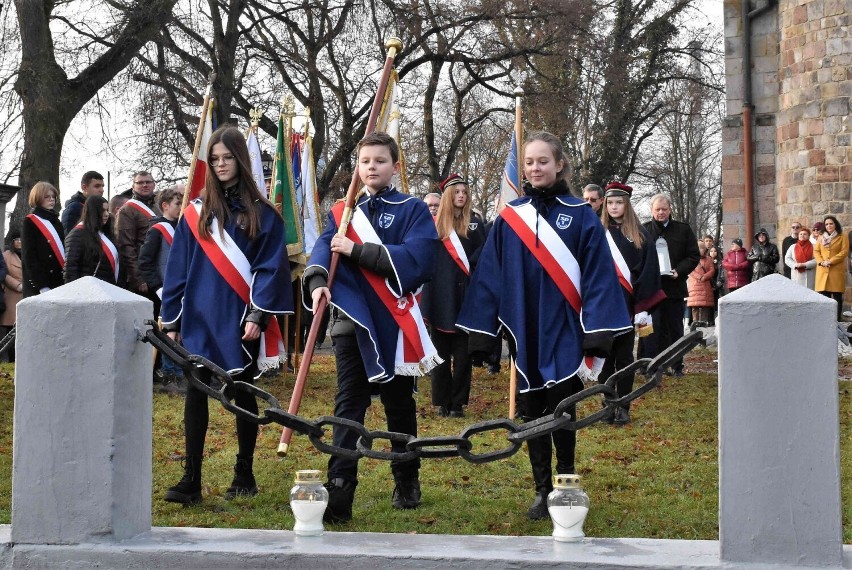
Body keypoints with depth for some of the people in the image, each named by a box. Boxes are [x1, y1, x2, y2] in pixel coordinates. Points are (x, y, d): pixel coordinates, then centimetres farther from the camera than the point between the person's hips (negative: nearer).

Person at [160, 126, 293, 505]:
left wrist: (257, 315, -13)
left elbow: (271, 268, -4)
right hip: (200, 320, 2)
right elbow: (178, 270, 8)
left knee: (243, 396, 7)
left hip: (241, 322, -2)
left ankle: (244, 474, 18)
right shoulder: (195, 213, 8)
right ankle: (191, 479, -3)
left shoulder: (261, 214, 1)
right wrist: (171, 320, 5)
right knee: (195, 394, -3)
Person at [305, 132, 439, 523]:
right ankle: (339, 491, -11)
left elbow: (414, 258, -15)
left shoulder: (413, 210, 1)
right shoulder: (343, 211, 12)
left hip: (396, 320, -2)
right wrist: (317, 281, -24)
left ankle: (406, 483, 26)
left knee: (399, 404, 10)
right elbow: (323, 248, -3)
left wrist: (358, 250, -18)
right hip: (352, 319, 2)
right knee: (348, 405, -6)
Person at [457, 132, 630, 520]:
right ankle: (542, 491, 16)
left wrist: (596, 334, -10)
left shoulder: (581, 215, -2)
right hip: (524, 331, 2)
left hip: (564, 331, -2)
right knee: (531, 412, 6)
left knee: (561, 409, -1)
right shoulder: (509, 217, 4)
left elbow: (597, 276, -5)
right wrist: (478, 328, 3)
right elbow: (489, 276, 6)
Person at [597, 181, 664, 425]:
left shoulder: (639, 235, 3)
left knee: (624, 355, 3)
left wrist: (643, 307, -8)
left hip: (627, 304, -1)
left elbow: (648, 271, -1)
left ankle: (623, 406, 8)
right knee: (605, 355, 3)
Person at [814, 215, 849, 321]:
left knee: (837, 296, -4)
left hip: (837, 270, -3)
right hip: (823, 271, 3)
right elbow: (816, 251, 11)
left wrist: (830, 261, -13)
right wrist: (821, 262, -9)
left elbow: (844, 252, -5)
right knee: (824, 296, -1)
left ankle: (837, 320, -1)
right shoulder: (821, 238, 17)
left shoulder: (843, 237, 5)